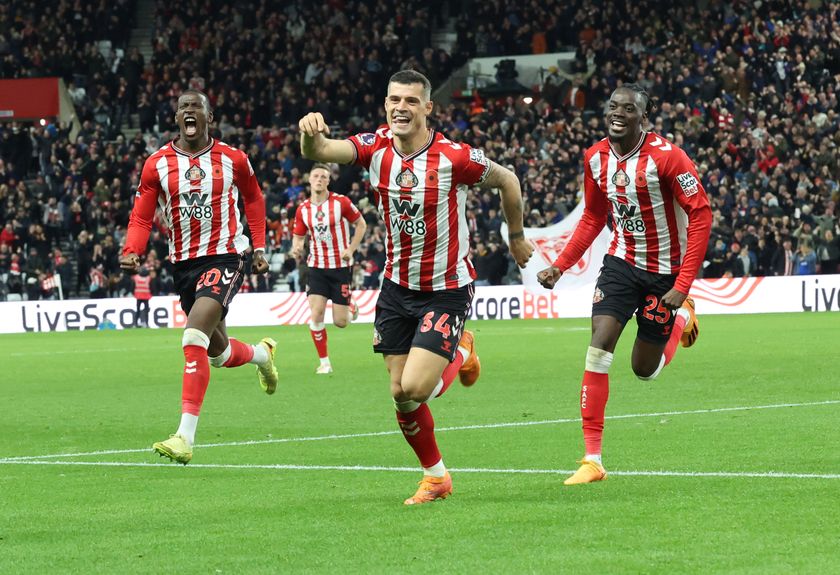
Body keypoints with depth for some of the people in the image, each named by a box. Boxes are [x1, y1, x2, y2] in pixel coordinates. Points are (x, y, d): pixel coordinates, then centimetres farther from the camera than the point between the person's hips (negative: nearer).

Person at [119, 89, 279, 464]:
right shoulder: (157, 164, 1)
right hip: (184, 264, 4)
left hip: (225, 257, -4)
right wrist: (131, 252, -17)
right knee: (218, 352, 16)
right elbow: (141, 217, 1)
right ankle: (261, 354, 55)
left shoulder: (232, 160, -1)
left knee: (194, 337, -24)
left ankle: (185, 437, -27)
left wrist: (259, 247, 9)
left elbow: (253, 200, 16)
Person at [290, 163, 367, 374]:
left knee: (339, 322, -2)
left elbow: (361, 224, 2)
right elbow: (298, 236, 11)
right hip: (317, 267, 2)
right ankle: (324, 362, -1)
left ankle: (350, 307, 37)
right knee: (316, 314, -14)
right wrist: (296, 248, -13)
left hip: (341, 266, -2)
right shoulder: (303, 209, 0)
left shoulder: (341, 202, -9)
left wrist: (351, 249, -10)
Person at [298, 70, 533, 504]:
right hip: (397, 286, 4)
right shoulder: (376, 148, -9)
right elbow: (321, 152, -25)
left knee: (414, 390, -15)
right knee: (400, 395, 4)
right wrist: (312, 136, -50)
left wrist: (516, 236, 12)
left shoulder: (455, 158, -19)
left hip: (447, 289, -4)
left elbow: (507, 180, -1)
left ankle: (460, 354, 18)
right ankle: (435, 477, 26)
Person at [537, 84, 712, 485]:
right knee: (599, 348, -15)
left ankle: (682, 317, 42)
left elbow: (701, 215, -20)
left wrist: (683, 286, -24)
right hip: (622, 261, 4)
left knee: (644, 369, 7)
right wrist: (559, 266, 0)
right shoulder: (596, 158, -4)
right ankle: (592, 459, -13)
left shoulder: (666, 157, -22)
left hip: (665, 271, -4)